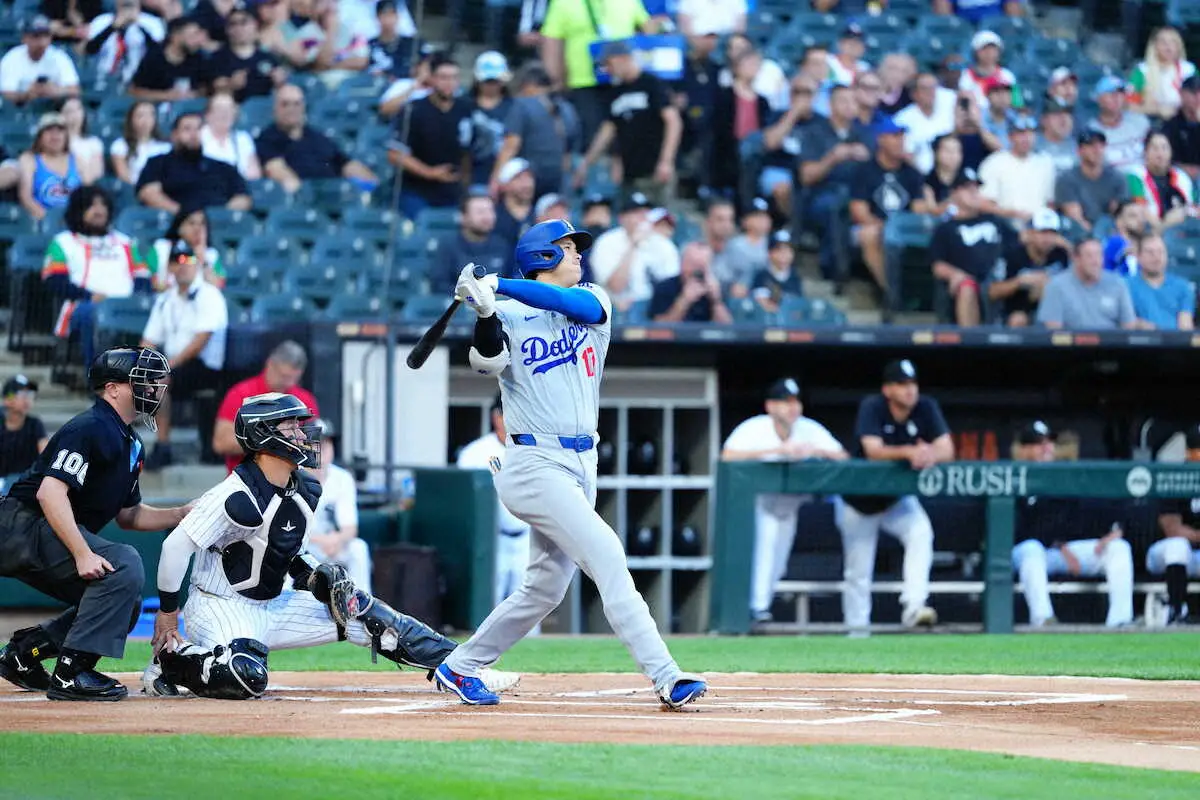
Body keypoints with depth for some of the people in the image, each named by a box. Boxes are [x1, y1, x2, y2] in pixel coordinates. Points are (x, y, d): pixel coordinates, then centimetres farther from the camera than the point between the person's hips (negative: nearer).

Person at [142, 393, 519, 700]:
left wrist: (314, 576, 2)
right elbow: (177, 546, -21)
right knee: (247, 678, -37)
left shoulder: (306, 491, 5)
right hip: (220, 607, -8)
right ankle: (169, 661, -10)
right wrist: (167, 612, -14)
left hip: (273, 605, 8)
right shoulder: (240, 496, -22)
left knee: (363, 612, -2)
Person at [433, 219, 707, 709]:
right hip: (536, 463, -7)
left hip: (581, 465, 7)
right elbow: (486, 362, -20)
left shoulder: (591, 301, 11)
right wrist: (485, 311, -37)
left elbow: (577, 305, -13)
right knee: (606, 555, -17)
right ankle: (665, 678, -22)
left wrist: (498, 287, -19)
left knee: (546, 587, 12)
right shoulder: (509, 316, -2)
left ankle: (459, 668, 25)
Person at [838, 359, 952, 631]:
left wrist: (930, 455, -45)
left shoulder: (926, 408, -14)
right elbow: (873, 451, -35)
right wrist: (909, 452, -52)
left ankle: (912, 606, -34)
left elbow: (947, 450, -21)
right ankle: (857, 630, 17)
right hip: (860, 501, -2)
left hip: (898, 499, 2)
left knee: (921, 532, -28)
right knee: (858, 573, 2)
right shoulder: (872, 407, -22)